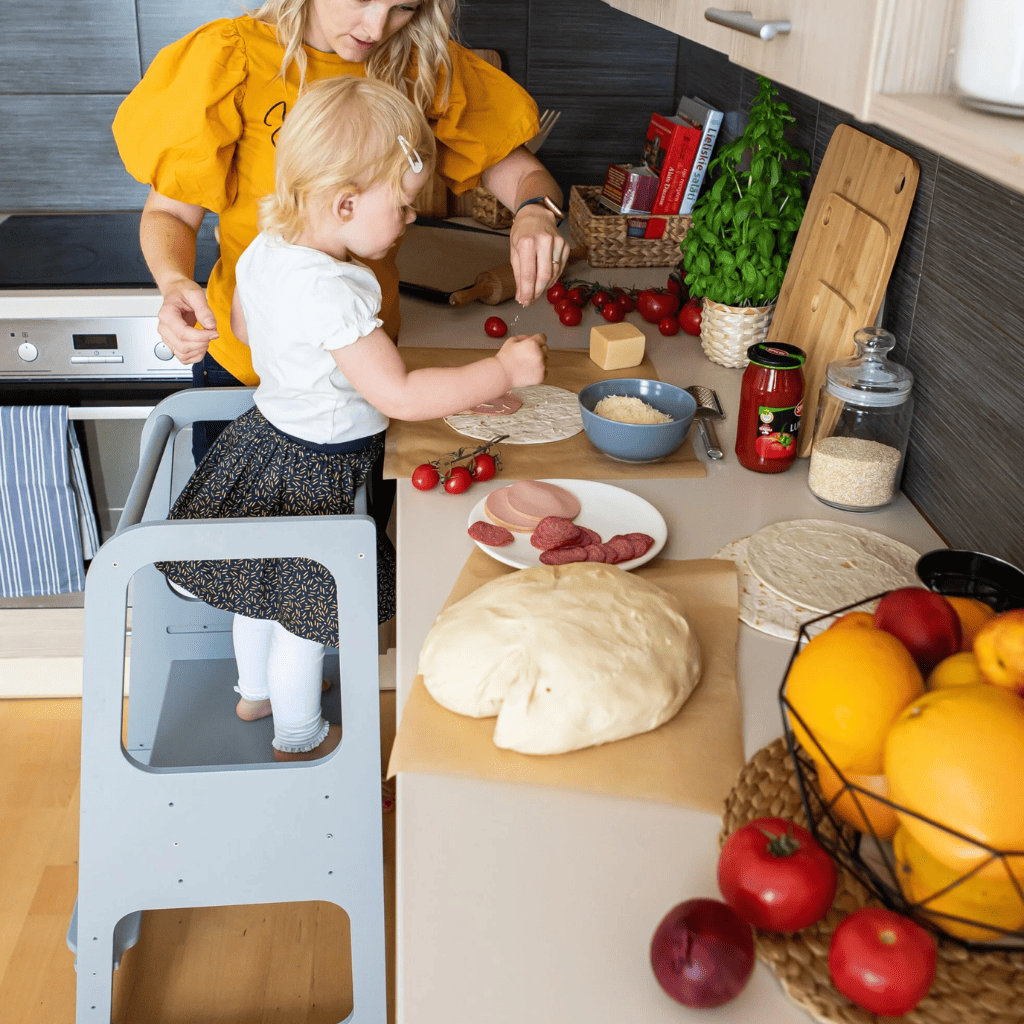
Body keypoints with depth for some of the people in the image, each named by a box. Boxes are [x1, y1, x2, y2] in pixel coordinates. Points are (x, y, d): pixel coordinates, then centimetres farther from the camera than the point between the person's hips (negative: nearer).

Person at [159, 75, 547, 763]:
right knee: (306, 611, 12)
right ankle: (299, 736, 33)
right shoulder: (333, 294, -34)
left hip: (266, 435, 9)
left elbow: (242, 326, 13)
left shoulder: (265, 250, -5)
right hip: (314, 473, -9)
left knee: (265, 584, 27)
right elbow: (400, 396, -34)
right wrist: (504, 371, -27)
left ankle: (256, 690, 51)